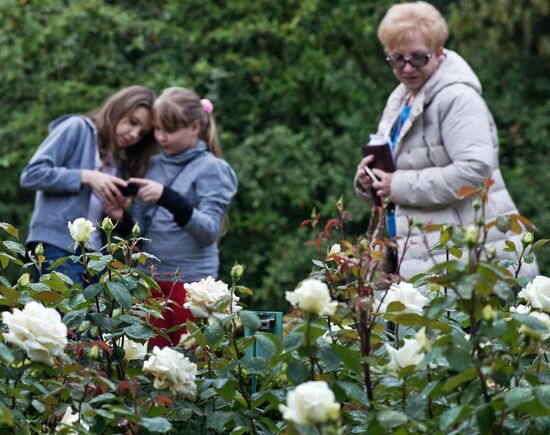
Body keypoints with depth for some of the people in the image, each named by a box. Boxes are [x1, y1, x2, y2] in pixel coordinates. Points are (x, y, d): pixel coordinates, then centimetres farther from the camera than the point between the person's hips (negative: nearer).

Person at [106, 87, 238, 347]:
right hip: (150, 277, 5)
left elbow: (209, 231, -14)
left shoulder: (211, 169, -3)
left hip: (191, 277, -5)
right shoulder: (153, 167, 11)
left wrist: (167, 198, -24)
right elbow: (140, 230, 15)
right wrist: (122, 219, -7)